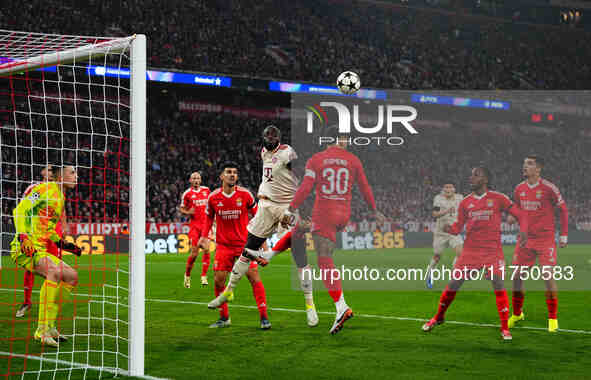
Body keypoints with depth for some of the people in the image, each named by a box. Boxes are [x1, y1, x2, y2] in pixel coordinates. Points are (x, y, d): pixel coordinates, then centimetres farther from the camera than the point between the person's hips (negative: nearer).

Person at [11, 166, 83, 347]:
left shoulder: (60, 198, 20)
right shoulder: (46, 189, -8)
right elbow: (20, 211, -18)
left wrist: (63, 244, 22)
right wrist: (23, 237, -29)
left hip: (39, 250, 10)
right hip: (25, 248, -10)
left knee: (72, 276, 8)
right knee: (55, 271, -31)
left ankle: (49, 326, 8)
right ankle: (41, 330, -32)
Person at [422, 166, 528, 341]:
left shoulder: (498, 199, -3)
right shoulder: (465, 202, 6)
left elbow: (520, 215, 1)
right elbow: (459, 226, 10)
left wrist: (523, 231, -18)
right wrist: (449, 229, -12)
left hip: (493, 250, -3)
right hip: (470, 249, 3)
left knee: (498, 284, -15)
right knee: (453, 284, 2)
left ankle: (505, 328, -3)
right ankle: (438, 317, 24)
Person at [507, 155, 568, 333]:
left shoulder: (549, 188, -9)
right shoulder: (519, 189, 5)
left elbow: (563, 210, -1)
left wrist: (564, 235, -3)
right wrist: (513, 217, 0)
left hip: (545, 239, -5)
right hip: (525, 238, 5)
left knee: (548, 277, -8)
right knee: (516, 276, 3)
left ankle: (552, 318, 4)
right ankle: (517, 313, 21)